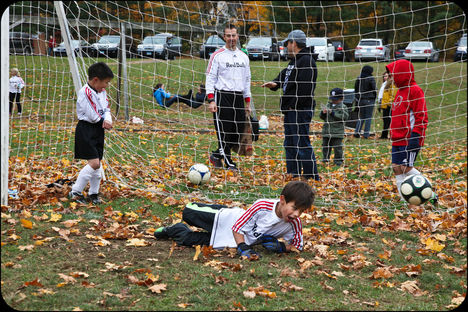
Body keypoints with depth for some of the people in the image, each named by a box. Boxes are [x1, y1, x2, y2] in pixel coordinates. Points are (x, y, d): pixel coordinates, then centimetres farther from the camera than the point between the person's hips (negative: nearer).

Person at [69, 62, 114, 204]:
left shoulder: (102, 91, 9)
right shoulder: (85, 92, -19)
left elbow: (106, 109, 10)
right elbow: (93, 117, -21)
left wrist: (107, 120, -12)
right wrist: (104, 121, -4)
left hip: (98, 130, 8)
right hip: (86, 130, -8)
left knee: (97, 163, 10)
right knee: (94, 163, -15)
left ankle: (93, 193, 22)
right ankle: (75, 192, -5)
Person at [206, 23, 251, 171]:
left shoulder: (244, 57, 15)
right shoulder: (217, 55, -1)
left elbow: (247, 80, 19)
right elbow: (210, 79, -3)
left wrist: (247, 102, 14)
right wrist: (211, 100, -13)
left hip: (239, 97, 5)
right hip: (222, 96, -5)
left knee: (238, 132, 3)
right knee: (224, 131, -6)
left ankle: (217, 155, 21)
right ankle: (229, 163, 4)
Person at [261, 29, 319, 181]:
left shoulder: (306, 60, -14)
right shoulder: (294, 61, 19)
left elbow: (305, 86, -22)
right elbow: (284, 76, 23)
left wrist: (294, 105, -22)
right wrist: (275, 83, 1)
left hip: (300, 110, -11)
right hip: (291, 111, 11)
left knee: (302, 143, -9)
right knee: (290, 144, 15)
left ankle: (312, 177, -5)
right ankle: (293, 175, 23)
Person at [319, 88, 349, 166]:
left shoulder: (343, 107, -3)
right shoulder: (328, 105, 13)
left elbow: (344, 117, -17)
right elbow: (322, 117, 16)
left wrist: (332, 113, -19)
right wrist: (323, 112, -8)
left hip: (337, 131, -5)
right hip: (326, 130, 5)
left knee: (337, 146, -3)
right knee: (325, 146, 11)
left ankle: (338, 160, 7)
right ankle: (325, 159, 24)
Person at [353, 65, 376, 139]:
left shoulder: (359, 79, 5)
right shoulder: (371, 79, -9)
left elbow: (356, 90, 10)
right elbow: (374, 89, -7)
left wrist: (357, 100, 16)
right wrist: (374, 98, 6)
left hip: (360, 100, 4)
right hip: (369, 100, -4)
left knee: (361, 117, 14)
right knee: (368, 117, 3)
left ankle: (357, 132, 1)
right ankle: (366, 134, 2)